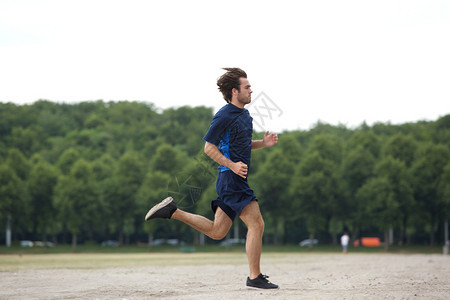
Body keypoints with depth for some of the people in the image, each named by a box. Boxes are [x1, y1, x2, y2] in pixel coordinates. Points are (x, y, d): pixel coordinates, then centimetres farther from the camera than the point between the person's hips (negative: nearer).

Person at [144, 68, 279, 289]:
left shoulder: (244, 115, 16)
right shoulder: (224, 116, -12)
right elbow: (209, 148, -11)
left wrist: (263, 143, 10)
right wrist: (232, 165, -20)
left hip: (235, 180, 10)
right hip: (231, 179, -10)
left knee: (216, 231, 11)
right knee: (257, 224, -9)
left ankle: (172, 211, 16)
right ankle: (255, 278, -5)